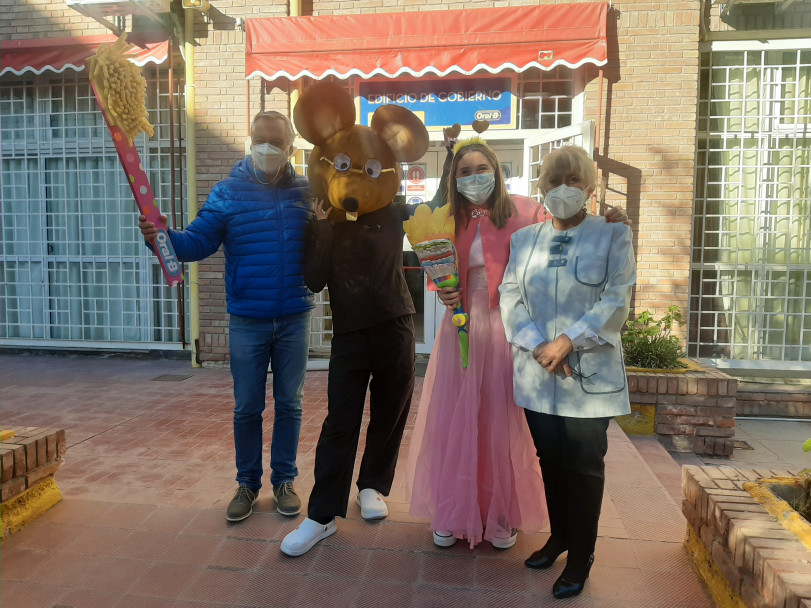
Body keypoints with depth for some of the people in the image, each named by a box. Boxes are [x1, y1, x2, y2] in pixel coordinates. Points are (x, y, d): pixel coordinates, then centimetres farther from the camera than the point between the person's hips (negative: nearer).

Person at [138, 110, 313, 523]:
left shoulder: (305, 193, 2)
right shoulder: (229, 192, -1)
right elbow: (197, 243, -8)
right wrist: (163, 237, -26)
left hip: (293, 320, 1)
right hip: (247, 322, 0)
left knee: (289, 405, 11)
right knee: (246, 408, 10)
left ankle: (284, 480, 28)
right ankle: (247, 483, 28)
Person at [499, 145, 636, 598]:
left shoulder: (614, 236, 1)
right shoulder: (524, 239, 11)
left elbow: (616, 300, -9)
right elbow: (510, 295, 1)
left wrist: (568, 341, -18)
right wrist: (538, 346, -14)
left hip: (590, 375, -3)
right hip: (537, 375, 3)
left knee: (583, 466, 4)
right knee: (550, 460, 13)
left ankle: (581, 556, 20)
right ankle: (559, 535, 34)